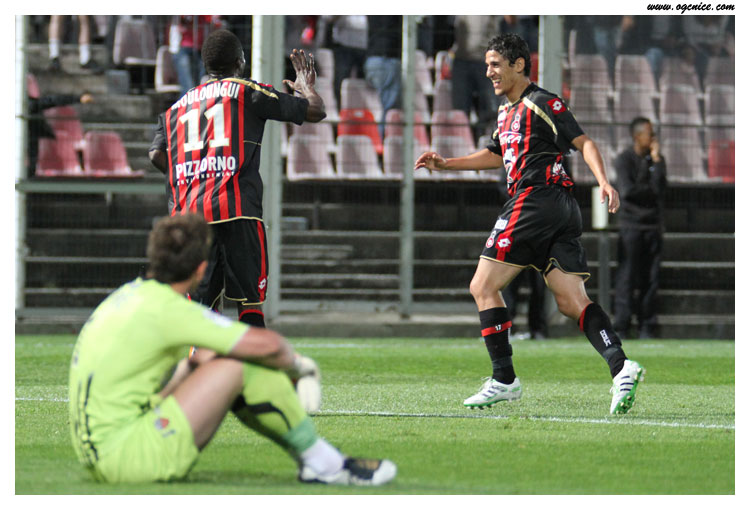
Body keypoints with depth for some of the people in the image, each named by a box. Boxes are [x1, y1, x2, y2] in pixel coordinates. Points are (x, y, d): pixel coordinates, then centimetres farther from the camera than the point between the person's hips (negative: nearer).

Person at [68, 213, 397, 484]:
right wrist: (296, 365, 6)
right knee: (246, 364, -11)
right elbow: (268, 345, -14)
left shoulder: (132, 293, 10)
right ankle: (321, 463, 2)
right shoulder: (167, 310, -17)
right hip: (123, 458, -10)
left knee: (216, 362, 18)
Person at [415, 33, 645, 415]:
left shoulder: (542, 103, -5)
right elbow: (497, 155, 39)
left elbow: (584, 143, -9)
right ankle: (620, 366, -18)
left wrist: (603, 182, -23)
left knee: (483, 286, -2)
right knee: (571, 302, -1)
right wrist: (445, 164, 34)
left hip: (535, 198, -9)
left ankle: (503, 380, -3)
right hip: (562, 211, 9)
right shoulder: (506, 111, 23)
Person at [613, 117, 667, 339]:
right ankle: (621, 327, -4)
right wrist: (651, 191, 1)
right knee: (626, 277, -7)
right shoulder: (624, 160, 0)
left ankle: (647, 327, 4)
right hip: (631, 225, -4)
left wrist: (656, 160, -7)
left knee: (651, 278, 1)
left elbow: (660, 188, -3)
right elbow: (627, 191, -10)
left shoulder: (658, 159, 12)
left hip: (653, 224, 4)